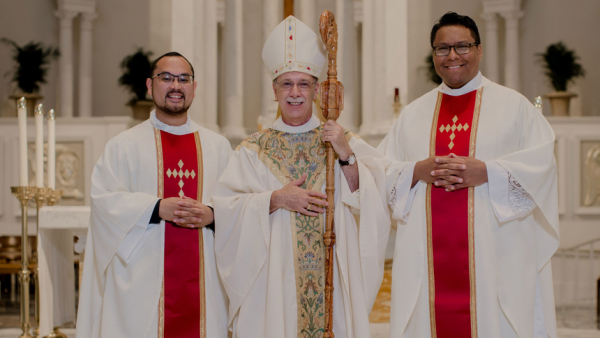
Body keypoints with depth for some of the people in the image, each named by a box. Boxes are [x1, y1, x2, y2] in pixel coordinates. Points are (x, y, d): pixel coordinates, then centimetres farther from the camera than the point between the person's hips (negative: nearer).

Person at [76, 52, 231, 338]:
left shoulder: (218, 146, 13)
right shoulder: (123, 145, 7)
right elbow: (104, 198, -5)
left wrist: (211, 215, -14)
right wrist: (157, 208, -17)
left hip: (202, 280, 2)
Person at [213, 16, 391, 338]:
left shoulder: (344, 142, 6)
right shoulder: (253, 150, 4)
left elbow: (370, 200, -5)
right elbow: (225, 210, -5)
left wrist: (346, 156, -18)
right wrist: (276, 199, -16)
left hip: (331, 278, 1)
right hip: (273, 280, 0)